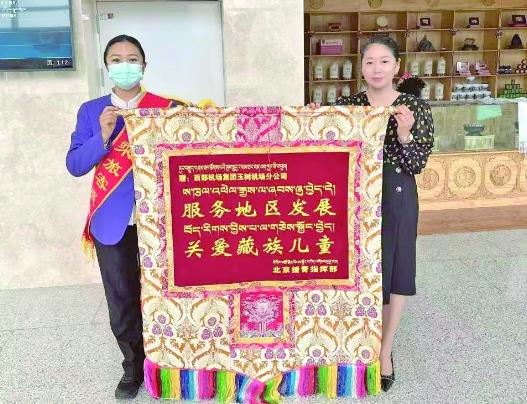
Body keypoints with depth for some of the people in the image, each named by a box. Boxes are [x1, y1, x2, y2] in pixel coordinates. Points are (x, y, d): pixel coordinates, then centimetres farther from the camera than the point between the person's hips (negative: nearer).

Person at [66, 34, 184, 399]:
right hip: (113, 222, 1)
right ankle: (134, 366, 27)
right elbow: (75, 165, 0)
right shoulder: (91, 111, 6)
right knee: (122, 301, 9)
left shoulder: (167, 107, 2)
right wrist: (103, 136, -15)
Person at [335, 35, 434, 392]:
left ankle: (385, 352, 26)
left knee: (393, 272, 9)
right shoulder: (346, 105, 1)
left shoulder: (416, 107, -4)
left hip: (396, 198, -2)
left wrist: (404, 134, -23)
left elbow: (417, 166, -7)